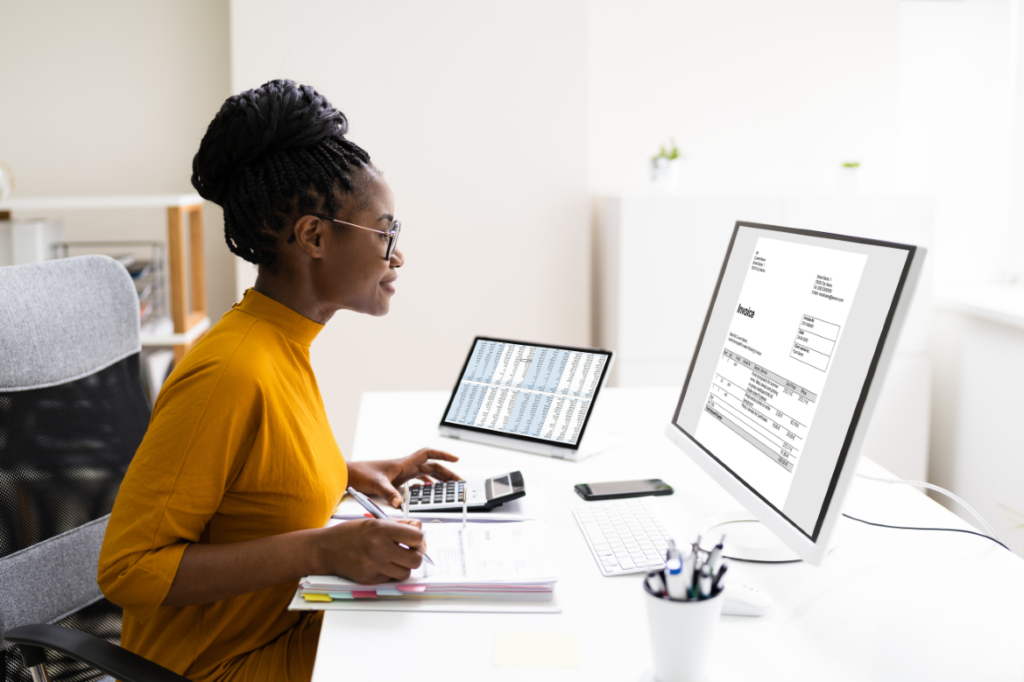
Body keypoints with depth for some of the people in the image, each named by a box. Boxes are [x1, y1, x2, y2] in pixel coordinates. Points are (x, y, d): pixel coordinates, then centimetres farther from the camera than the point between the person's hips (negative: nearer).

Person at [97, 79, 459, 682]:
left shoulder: (287, 343, 2)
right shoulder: (231, 371, -24)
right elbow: (127, 568, -24)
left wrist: (351, 473, 6)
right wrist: (320, 551, -30)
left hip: (289, 627, 8)